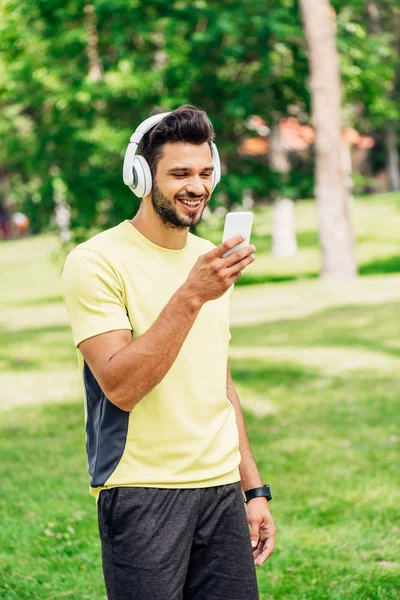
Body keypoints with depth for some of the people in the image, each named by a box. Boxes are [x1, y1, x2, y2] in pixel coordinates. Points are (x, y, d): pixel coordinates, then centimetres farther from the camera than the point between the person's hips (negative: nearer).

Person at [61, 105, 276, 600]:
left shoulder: (209, 260, 13)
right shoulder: (96, 261, -9)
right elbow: (120, 386, -19)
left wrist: (253, 488, 16)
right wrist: (191, 296, -25)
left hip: (222, 489, 6)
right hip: (141, 494, -6)